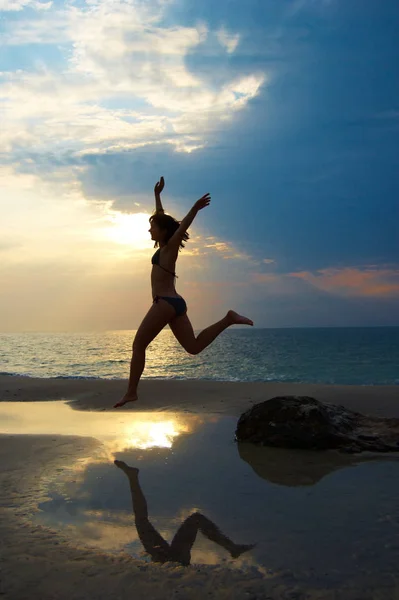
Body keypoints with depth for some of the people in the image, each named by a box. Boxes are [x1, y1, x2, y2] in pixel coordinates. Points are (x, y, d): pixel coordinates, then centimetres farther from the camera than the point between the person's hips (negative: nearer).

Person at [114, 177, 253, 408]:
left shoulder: (170, 246, -1)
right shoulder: (166, 247, 19)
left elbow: (182, 227, -20)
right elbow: (161, 217, 32)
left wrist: (195, 209, -36)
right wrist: (157, 194, 37)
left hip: (166, 302, -9)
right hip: (174, 303, 9)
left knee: (138, 345, -2)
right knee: (193, 346, 1)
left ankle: (131, 392, -2)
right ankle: (229, 319, -8)